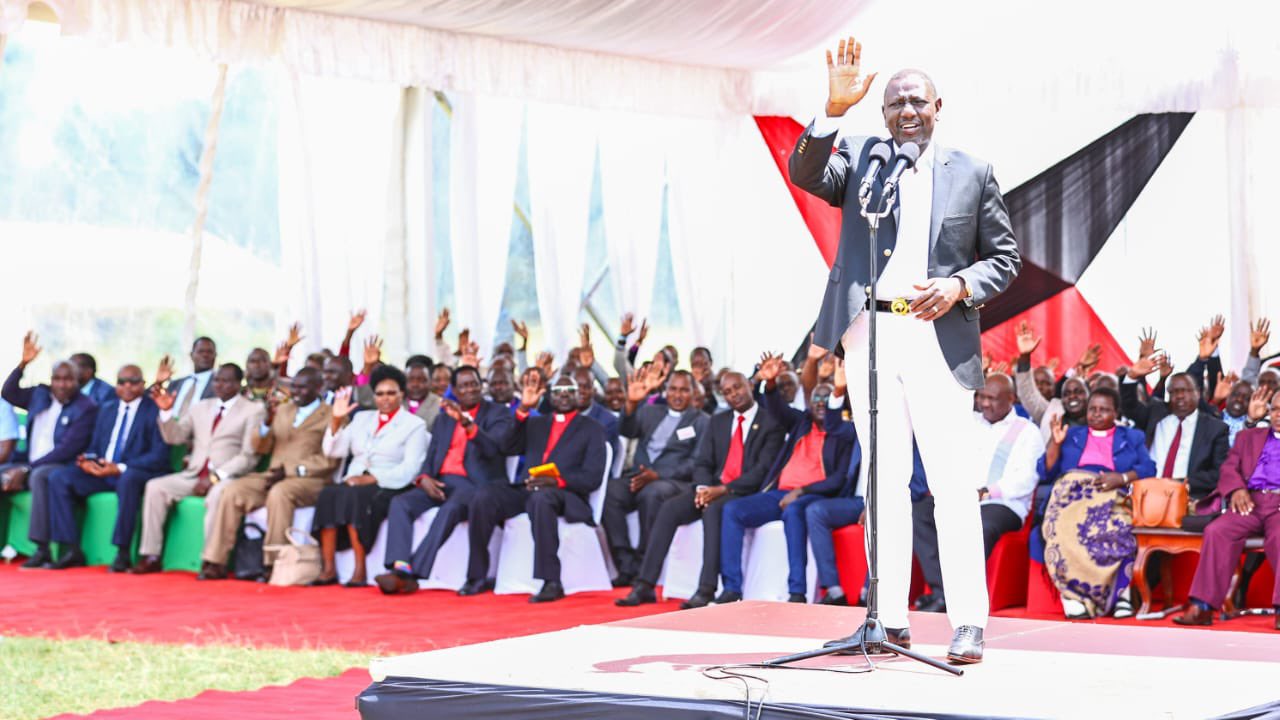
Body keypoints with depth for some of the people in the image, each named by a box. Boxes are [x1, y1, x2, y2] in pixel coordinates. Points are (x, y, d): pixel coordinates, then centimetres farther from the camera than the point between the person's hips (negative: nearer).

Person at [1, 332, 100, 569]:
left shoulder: (86, 408, -9)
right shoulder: (40, 395, 12)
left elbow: (67, 449, -16)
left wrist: (26, 470, -20)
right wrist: (23, 363, 0)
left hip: (63, 468, -7)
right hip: (32, 466, 8)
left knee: (39, 476, -38)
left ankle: (42, 548, -41)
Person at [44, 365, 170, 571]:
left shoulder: (154, 410, -2)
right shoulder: (106, 409, 19)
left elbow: (159, 455, -12)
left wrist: (120, 468, -22)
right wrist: (87, 460, -5)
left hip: (135, 472, -6)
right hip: (101, 470, 6)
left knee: (128, 479, -41)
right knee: (59, 479, -14)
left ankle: (123, 553, -34)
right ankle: (71, 551, -14)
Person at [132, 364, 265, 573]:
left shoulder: (253, 411, 3)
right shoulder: (200, 407, 20)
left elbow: (249, 456, -6)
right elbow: (174, 437, 16)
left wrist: (216, 477, -16)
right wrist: (166, 412, -3)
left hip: (227, 478, -5)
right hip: (194, 475, 5)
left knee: (218, 493, -38)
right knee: (155, 487, -17)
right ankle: (150, 557, -18)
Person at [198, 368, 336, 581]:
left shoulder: (330, 416, 3)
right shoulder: (282, 410, 22)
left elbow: (329, 460, -8)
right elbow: (262, 449, 17)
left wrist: (290, 470, -16)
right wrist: (268, 420, -2)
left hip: (310, 480, -5)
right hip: (273, 476, 6)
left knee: (279, 493, -37)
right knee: (233, 492, -19)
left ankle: (272, 565, -31)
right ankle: (216, 562, -19)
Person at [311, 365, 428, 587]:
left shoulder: (414, 425, 6)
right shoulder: (362, 419, 22)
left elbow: (409, 469, -7)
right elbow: (333, 451, 16)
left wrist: (371, 478, -17)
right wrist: (336, 420, 1)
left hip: (388, 488, -5)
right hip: (355, 482, 5)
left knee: (355, 497, -35)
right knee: (328, 494, -28)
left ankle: (360, 571, -35)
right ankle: (328, 569, -31)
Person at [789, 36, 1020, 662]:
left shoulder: (972, 174, 9)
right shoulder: (859, 158, 10)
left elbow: (1004, 259, 12)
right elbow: (805, 174, -9)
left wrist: (959, 287, -7)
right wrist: (835, 108, -20)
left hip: (938, 338, -1)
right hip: (870, 334, 2)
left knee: (951, 481, -6)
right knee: (884, 479, 4)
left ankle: (969, 623, -4)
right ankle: (890, 621, 8)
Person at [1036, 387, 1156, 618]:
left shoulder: (1132, 438, 25)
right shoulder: (1071, 435, 28)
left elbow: (1148, 469, 9)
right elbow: (1046, 472, 19)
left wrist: (1122, 477, -9)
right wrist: (1055, 443, 4)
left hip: (1110, 496, -1)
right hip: (1071, 493, 1)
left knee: (1114, 530, -37)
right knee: (1063, 528, -35)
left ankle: (1121, 593, -33)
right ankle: (1072, 595, -34)